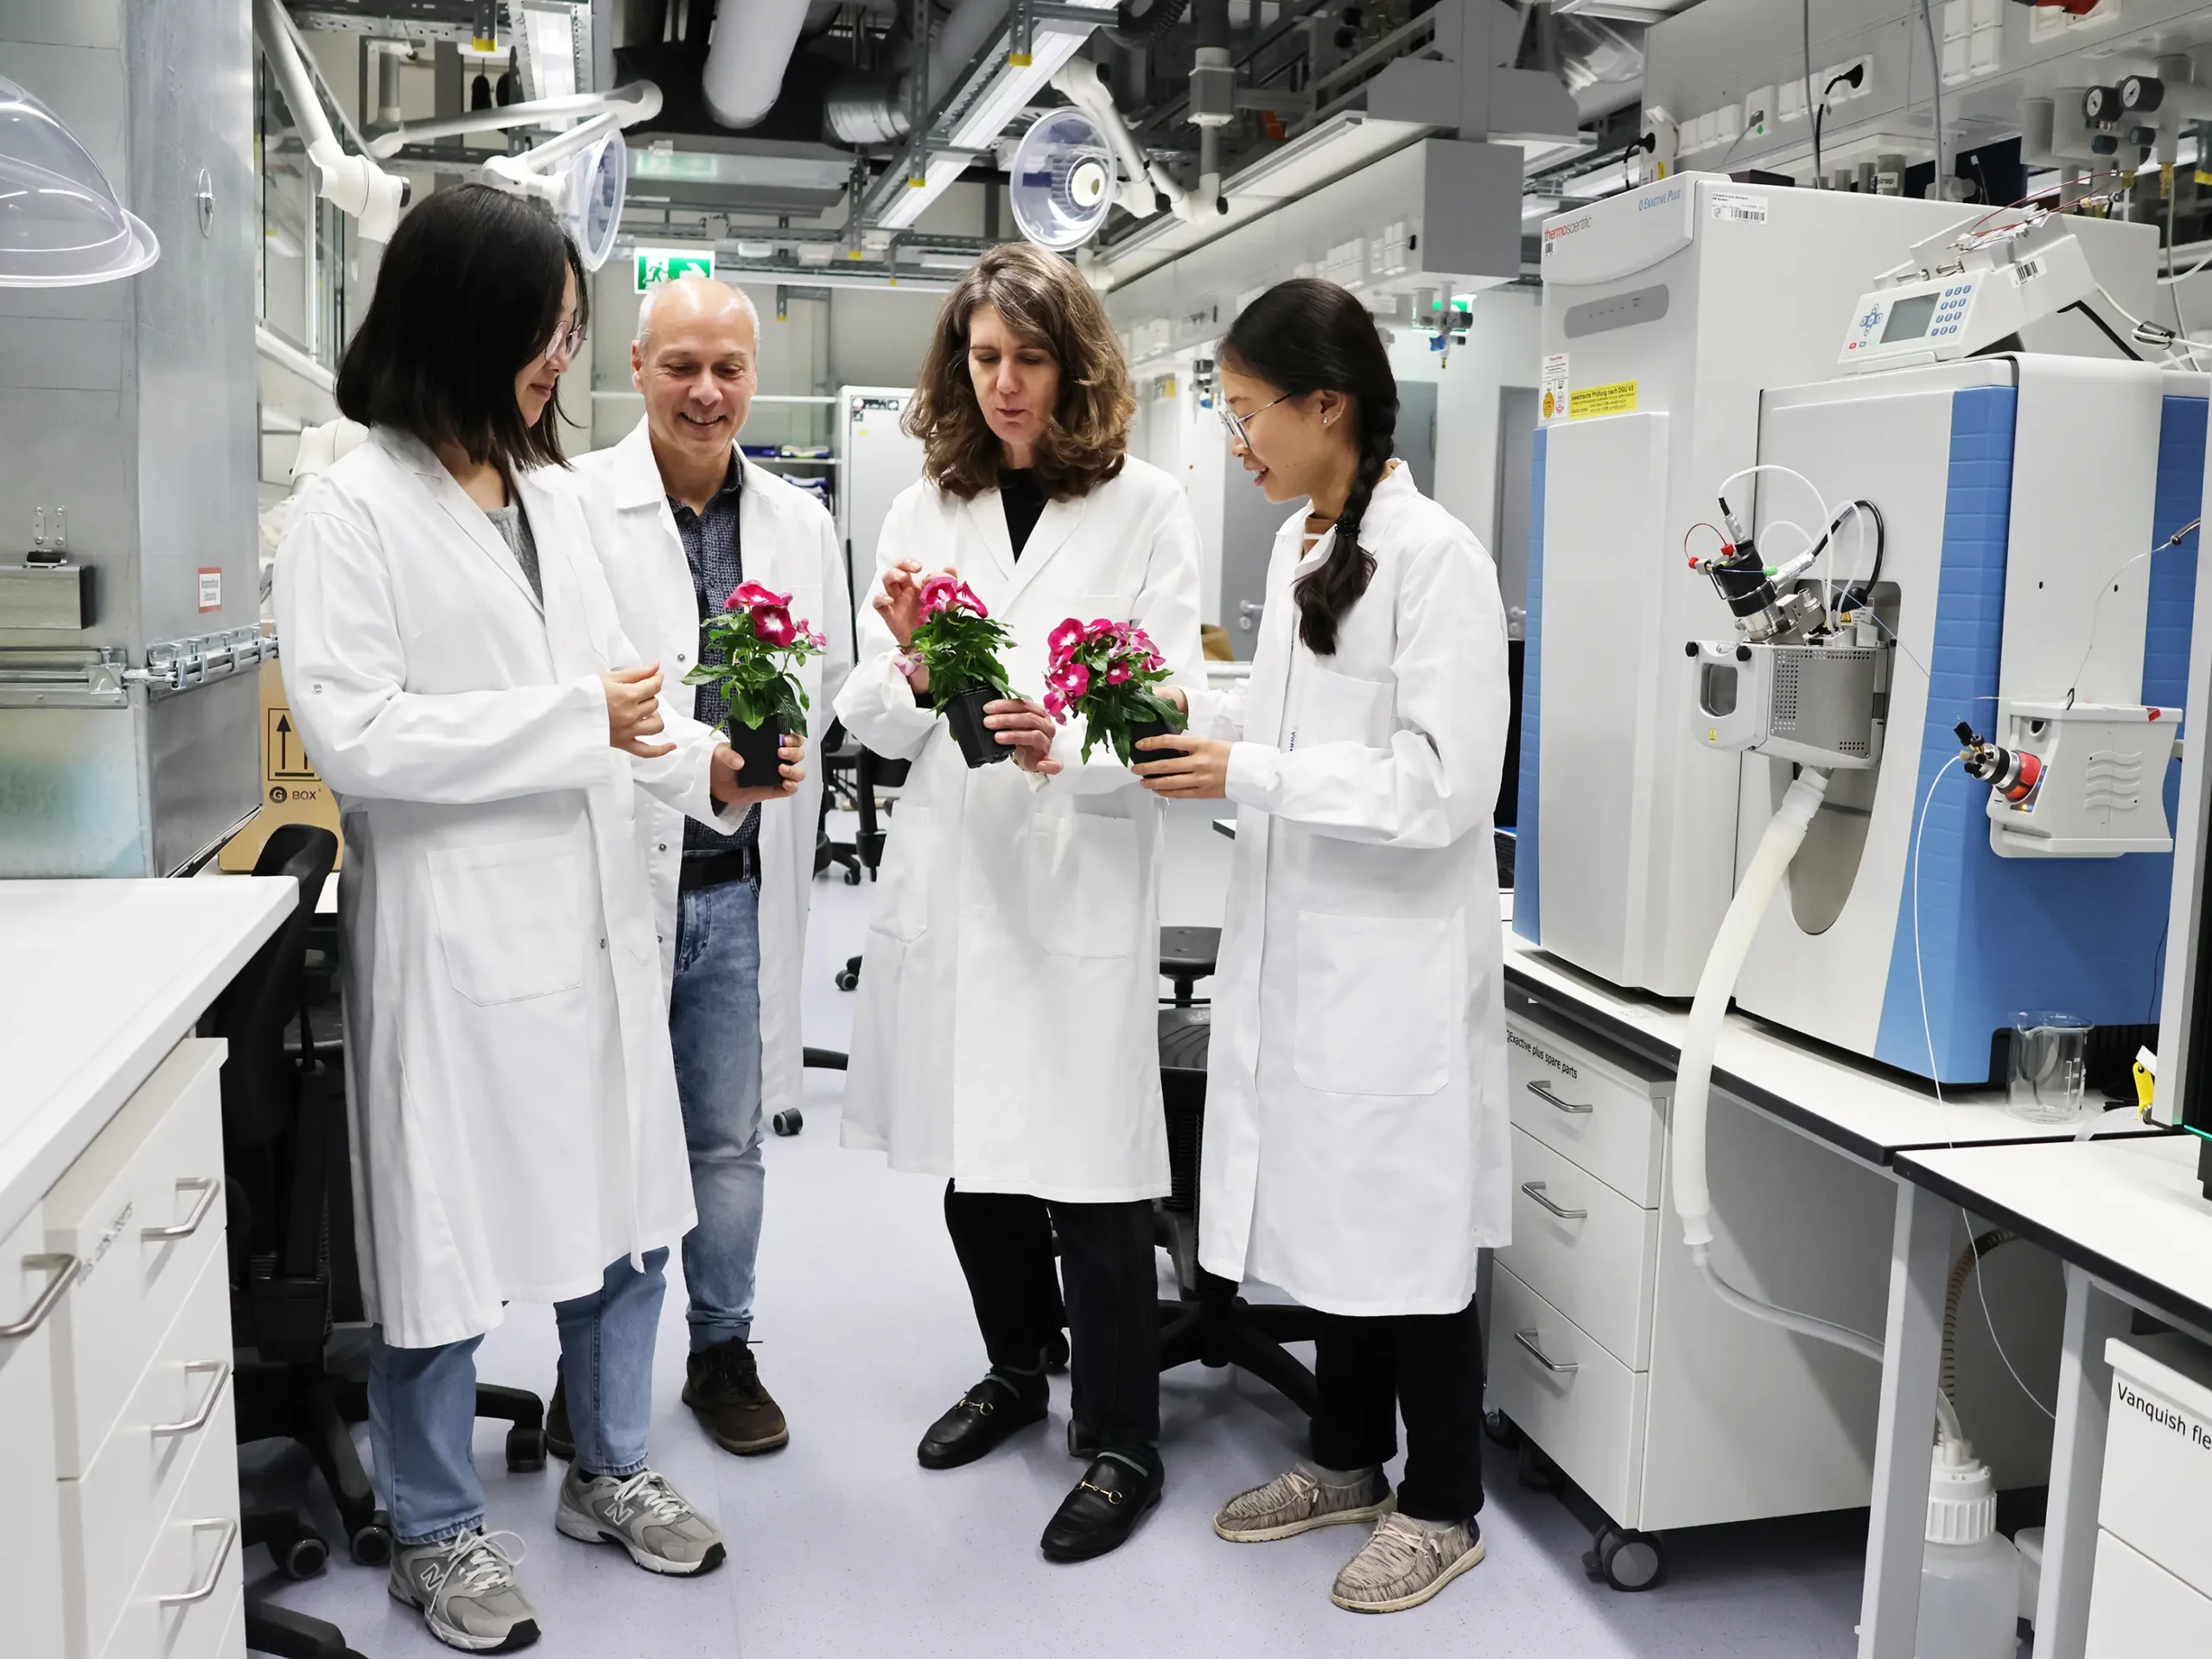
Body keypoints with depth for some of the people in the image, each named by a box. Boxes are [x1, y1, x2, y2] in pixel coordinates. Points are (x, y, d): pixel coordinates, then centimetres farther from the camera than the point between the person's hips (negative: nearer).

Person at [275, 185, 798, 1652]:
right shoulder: (352, 510, -10)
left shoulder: (552, 494, 10)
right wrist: (576, 720, -17)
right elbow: (351, 732, -16)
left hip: (595, 911, 7)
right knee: (450, 1230, 7)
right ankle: (438, 1531, 28)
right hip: (458, 927, -6)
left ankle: (612, 1470, 37)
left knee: (624, 1203, 16)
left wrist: (704, 762, -3)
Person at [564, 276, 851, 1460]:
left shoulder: (801, 525, 9)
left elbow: (833, 693, 14)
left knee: (728, 1138, 15)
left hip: (741, 884, 4)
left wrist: (786, 692, -5)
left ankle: (723, 1348, 33)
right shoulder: (572, 506, -6)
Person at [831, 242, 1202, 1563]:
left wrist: (1064, 744, -26)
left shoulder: (1147, 506, 0)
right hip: (952, 871, 4)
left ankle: (1123, 1443, 17)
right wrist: (910, 672, -16)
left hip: (1083, 875, -4)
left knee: (1086, 1163, -2)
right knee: (974, 1155, 15)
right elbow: (875, 722, 6)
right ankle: (1019, 1374, 39)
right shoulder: (926, 511, 10)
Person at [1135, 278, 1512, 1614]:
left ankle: (1442, 1506, 25)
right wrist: (1189, 713, 4)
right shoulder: (1302, 545, 9)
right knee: (1331, 1212, 18)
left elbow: (1442, 785, -21)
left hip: (1395, 953, -8)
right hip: (1304, 939, 8)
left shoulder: (1435, 556, -16)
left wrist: (1245, 774, -21)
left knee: (1407, 1229, 6)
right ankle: (1348, 1461, 36)